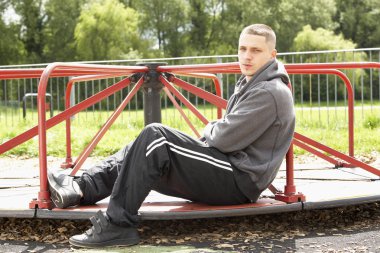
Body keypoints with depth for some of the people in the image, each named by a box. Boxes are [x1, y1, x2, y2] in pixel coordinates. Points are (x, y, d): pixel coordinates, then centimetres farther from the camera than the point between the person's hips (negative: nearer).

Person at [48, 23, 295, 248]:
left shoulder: (269, 93, -14)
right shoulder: (251, 84, 19)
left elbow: (224, 139, -19)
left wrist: (210, 130, 3)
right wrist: (215, 130, 3)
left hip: (240, 181, -10)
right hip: (228, 174, 10)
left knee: (155, 136, -22)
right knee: (144, 149, 6)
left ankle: (117, 225, -23)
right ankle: (81, 188, -8)